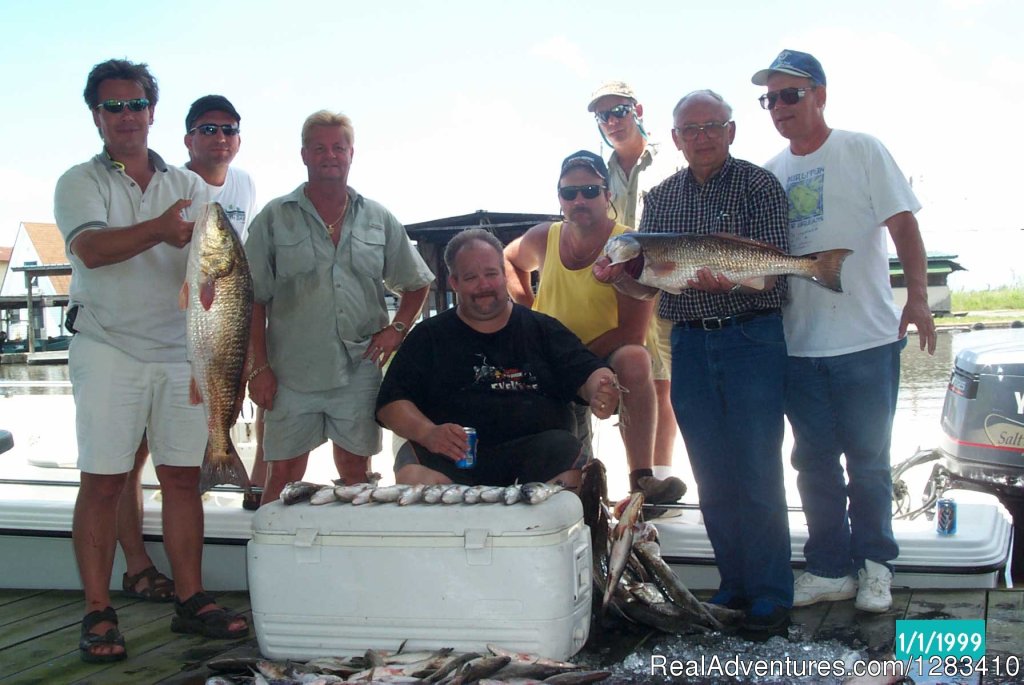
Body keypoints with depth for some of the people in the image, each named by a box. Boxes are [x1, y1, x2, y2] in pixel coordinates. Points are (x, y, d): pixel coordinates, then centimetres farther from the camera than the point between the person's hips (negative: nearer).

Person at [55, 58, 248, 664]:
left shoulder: (190, 186, 14)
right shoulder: (80, 183, 4)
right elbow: (90, 249, -15)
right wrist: (157, 229, -29)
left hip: (182, 350, 3)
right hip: (109, 348, -3)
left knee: (183, 477, 5)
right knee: (103, 480, -2)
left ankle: (191, 601, 13)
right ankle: (98, 614, 5)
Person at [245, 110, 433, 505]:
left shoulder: (379, 220, 9)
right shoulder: (275, 219, 3)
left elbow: (416, 285, 17)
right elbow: (254, 299, 1)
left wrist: (396, 329, 1)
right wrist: (259, 367, -5)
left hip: (359, 372, 2)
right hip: (292, 373, -2)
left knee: (356, 473, 10)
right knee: (284, 478, 3)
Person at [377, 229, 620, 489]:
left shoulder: (543, 329, 18)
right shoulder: (429, 336, 16)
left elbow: (587, 372, 9)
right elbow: (391, 403, 10)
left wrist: (600, 390, -18)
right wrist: (428, 433, -13)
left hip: (538, 448, 1)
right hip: (453, 455, 0)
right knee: (414, 478, -34)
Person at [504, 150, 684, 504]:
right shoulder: (542, 239, 0)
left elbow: (632, 332, -20)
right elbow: (509, 260, 25)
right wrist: (526, 309, 10)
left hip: (605, 358, -4)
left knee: (634, 360, -37)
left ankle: (641, 478, -34)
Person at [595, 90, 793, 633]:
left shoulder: (758, 186, -3)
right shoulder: (660, 198, 11)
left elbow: (772, 272, -11)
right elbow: (647, 282, 11)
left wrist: (727, 280, -30)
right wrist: (618, 276, -10)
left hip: (751, 338, -5)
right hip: (689, 343, 5)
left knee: (757, 471, -4)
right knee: (712, 475, 9)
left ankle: (770, 597, 6)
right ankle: (734, 585, 21)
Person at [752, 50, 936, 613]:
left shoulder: (862, 152, 0)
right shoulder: (770, 173, 11)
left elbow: (903, 225, -6)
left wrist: (917, 295, -19)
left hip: (866, 338, -4)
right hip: (798, 344, 4)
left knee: (868, 460, 5)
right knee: (815, 462, 10)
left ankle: (874, 564, 22)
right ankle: (829, 568, 22)